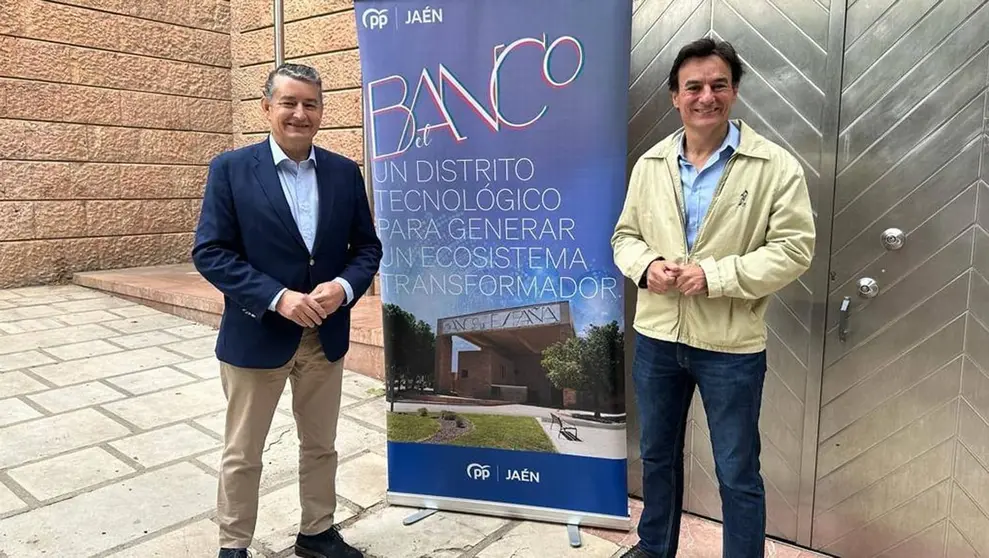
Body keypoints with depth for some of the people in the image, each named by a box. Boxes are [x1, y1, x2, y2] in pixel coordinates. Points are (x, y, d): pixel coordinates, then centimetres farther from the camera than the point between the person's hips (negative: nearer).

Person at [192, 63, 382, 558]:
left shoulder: (345, 172, 2)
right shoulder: (230, 169, -7)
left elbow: (367, 247, 4)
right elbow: (209, 253, -11)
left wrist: (344, 286, -17)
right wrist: (277, 297, -22)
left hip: (326, 336, 4)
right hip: (256, 336, -3)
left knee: (320, 446, 19)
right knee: (242, 454, 13)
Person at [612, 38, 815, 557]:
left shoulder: (776, 165, -8)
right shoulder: (650, 164, 5)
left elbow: (793, 248, -12)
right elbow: (625, 235, 11)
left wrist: (714, 276, -21)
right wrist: (646, 266, -11)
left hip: (731, 345, -4)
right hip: (657, 336, 5)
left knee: (737, 472, 9)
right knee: (656, 454, 21)